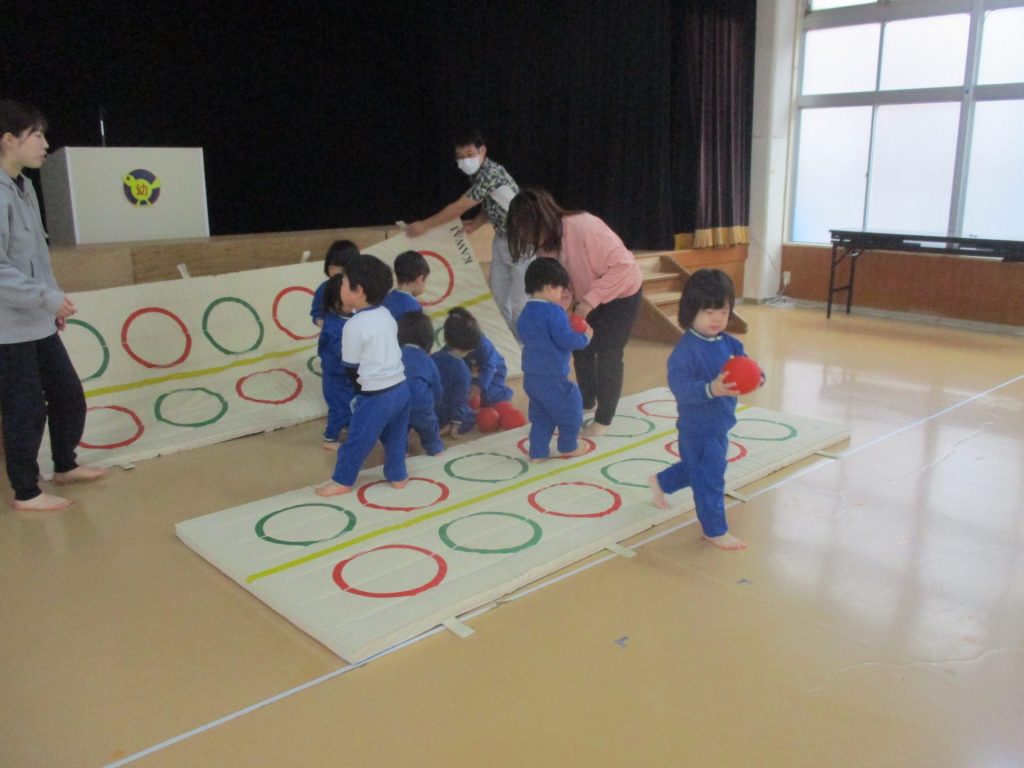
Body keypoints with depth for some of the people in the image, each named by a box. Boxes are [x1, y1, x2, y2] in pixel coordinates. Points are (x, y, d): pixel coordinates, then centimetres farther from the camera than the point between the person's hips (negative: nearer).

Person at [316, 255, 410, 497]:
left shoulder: (354, 325, -16)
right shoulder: (386, 315, 7)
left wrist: (360, 389, 11)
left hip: (375, 395, -7)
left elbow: (352, 366, -7)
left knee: (357, 440, 9)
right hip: (400, 387, 7)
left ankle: (342, 480, 23)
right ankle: (397, 475, 34)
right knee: (395, 438, 22)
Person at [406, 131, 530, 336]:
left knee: (519, 303, -5)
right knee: (498, 297, 12)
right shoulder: (477, 174, 3)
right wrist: (475, 224, -7)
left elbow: (459, 207, -26)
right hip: (502, 239, 9)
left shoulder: (491, 173, -26)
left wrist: (424, 225, -18)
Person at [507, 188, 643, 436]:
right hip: (587, 298, 7)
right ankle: (587, 401, 37)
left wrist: (590, 300, -35)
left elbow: (622, 266, -34)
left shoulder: (585, 228, -36)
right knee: (581, 349, 12)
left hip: (620, 294, -6)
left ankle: (603, 420, 10)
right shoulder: (545, 245, -14)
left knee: (608, 356, -5)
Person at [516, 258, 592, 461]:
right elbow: (566, 339, -22)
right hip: (553, 377, -8)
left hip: (531, 376, 8)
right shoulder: (554, 312, -19)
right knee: (570, 408, 12)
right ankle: (569, 447, 26)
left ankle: (537, 451, 18)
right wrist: (585, 337, -3)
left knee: (540, 415, 19)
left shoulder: (526, 312, 8)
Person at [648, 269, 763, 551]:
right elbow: (680, 386, -30)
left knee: (695, 468, 28)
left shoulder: (729, 343, 2)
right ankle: (715, 530, 19)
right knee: (709, 479, 2)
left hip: (720, 424, 9)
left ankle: (660, 482, 52)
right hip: (699, 427, -8)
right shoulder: (685, 350, -22)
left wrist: (756, 378, -22)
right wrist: (711, 389, -44)